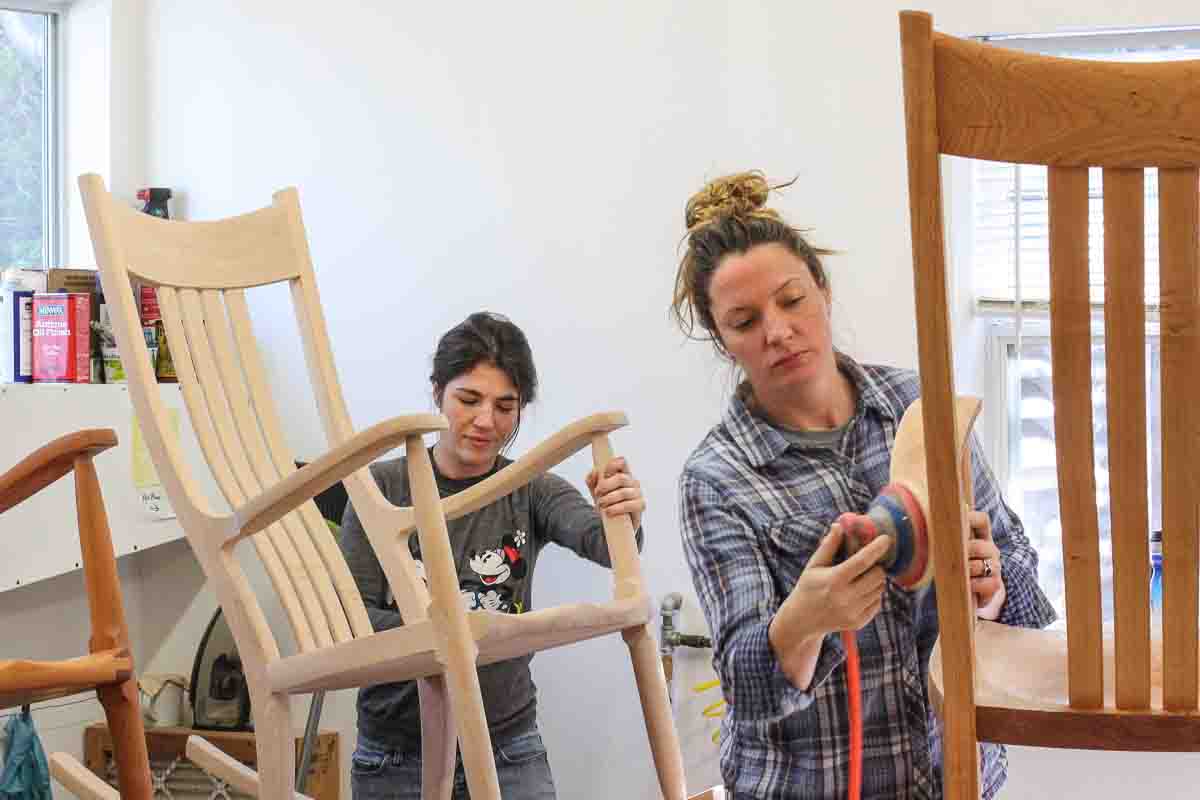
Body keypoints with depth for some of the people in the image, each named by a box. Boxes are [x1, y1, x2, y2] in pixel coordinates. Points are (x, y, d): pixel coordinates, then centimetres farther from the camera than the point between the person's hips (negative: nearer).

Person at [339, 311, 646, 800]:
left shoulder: (532, 493, -1)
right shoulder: (383, 487, -3)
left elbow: (597, 540, -22)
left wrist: (622, 519, -45)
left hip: (509, 754, 0)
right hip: (395, 757, 0)